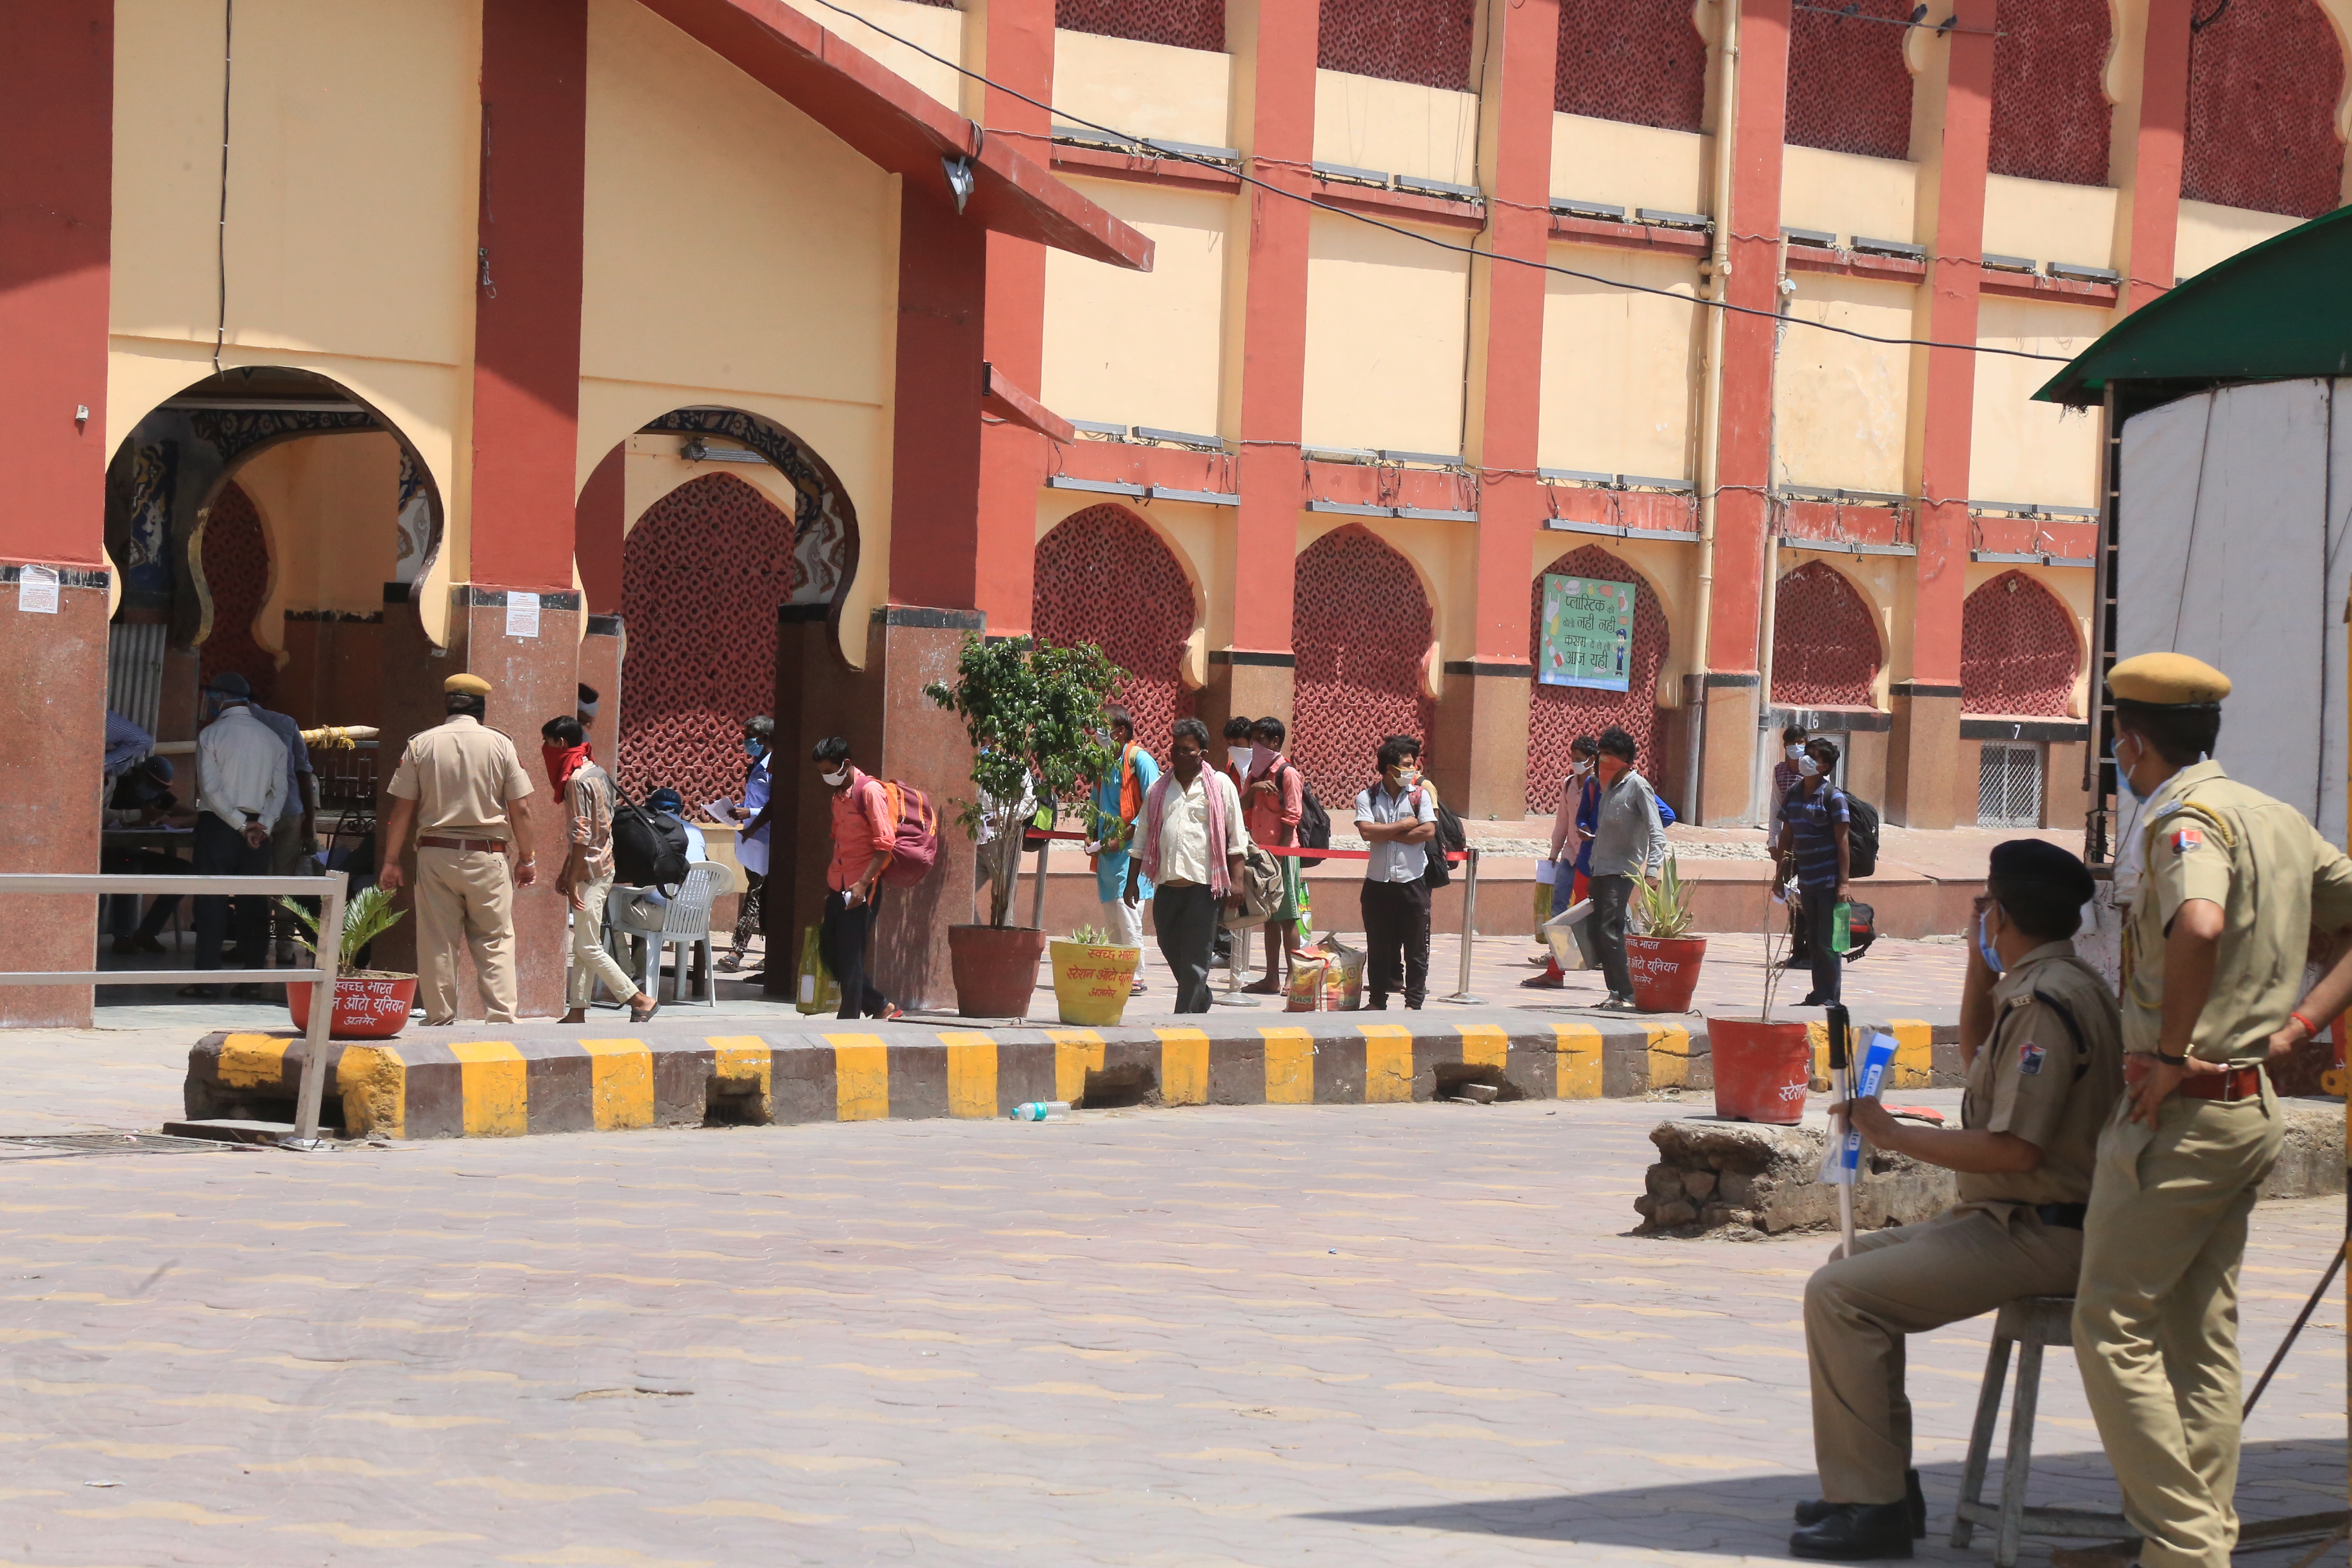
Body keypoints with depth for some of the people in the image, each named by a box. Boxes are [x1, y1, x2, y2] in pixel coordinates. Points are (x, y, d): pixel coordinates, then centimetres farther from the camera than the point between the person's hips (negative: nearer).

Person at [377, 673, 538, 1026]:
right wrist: (526, 859, 10)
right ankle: (502, 1018, -3)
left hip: (435, 854, 1)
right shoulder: (500, 744, -1)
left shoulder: (421, 744, 1)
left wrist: (390, 861, 8)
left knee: (437, 944, 4)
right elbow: (520, 810, 0)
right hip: (487, 856, -1)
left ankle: (440, 1020, 6)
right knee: (495, 942, 3)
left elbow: (401, 809, 1)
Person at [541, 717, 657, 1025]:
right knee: (582, 947, 10)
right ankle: (577, 1013, 12)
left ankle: (641, 1001, -7)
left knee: (588, 948, -8)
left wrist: (571, 881, -19)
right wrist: (566, 872, 23)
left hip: (590, 871, -10)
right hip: (602, 866, 10)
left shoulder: (577, 780, -17)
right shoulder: (596, 773, 14)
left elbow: (581, 836, -21)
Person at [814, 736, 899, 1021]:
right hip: (838, 888, 9)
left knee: (850, 957, -5)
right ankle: (880, 1006, 19)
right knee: (829, 951, 10)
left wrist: (863, 884, -22)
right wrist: (831, 884, 19)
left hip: (860, 890, -9)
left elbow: (885, 843, -16)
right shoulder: (839, 795, 15)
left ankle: (850, 1019, 3)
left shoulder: (869, 791, -11)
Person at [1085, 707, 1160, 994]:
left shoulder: (1139, 759, -7)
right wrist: (1093, 838, 8)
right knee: (1111, 919, 8)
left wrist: (1122, 837, -16)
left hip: (1130, 851, -8)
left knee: (1127, 917, -9)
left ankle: (1135, 978, -6)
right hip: (1107, 852, 8)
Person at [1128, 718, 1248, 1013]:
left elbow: (1236, 837, 2)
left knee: (1195, 958, -5)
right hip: (1166, 884, 4)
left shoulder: (1220, 786, 3)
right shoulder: (1158, 789, 14)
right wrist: (1133, 880, 12)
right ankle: (1201, 1000, 31)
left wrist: (1236, 881, -6)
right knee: (1171, 951, 11)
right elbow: (1143, 839, 17)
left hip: (1203, 885, -4)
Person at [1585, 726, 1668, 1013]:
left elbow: (1657, 833, -15)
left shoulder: (1638, 786, -8)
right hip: (1601, 871, 8)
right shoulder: (1609, 786, 17)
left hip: (1623, 871, -8)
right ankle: (1616, 993, 10)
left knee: (1610, 931, -17)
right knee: (1597, 934, 4)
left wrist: (1651, 872, -25)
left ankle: (1628, 995, -14)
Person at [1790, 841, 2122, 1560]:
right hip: (2013, 1218, 11)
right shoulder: (2043, 984, 13)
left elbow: (2014, 1149, -27)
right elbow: (1978, 1057, 33)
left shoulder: (2044, 1001, -20)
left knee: (1839, 1294, -17)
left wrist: (1893, 1134, -16)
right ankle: (1886, 1480, 19)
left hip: (2041, 1237, -11)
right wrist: (1981, 963, 19)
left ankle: (1871, 1506, -14)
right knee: (1856, 1263, 20)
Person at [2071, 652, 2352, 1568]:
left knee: (2113, 1325, -2)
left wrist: (2172, 1056, -25)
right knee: (2202, 1336, 14)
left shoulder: (2184, 819, -16)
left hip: (2181, 1109, -9)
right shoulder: (2277, 820, 12)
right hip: (2253, 1105, 9)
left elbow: (2200, 927, -37)